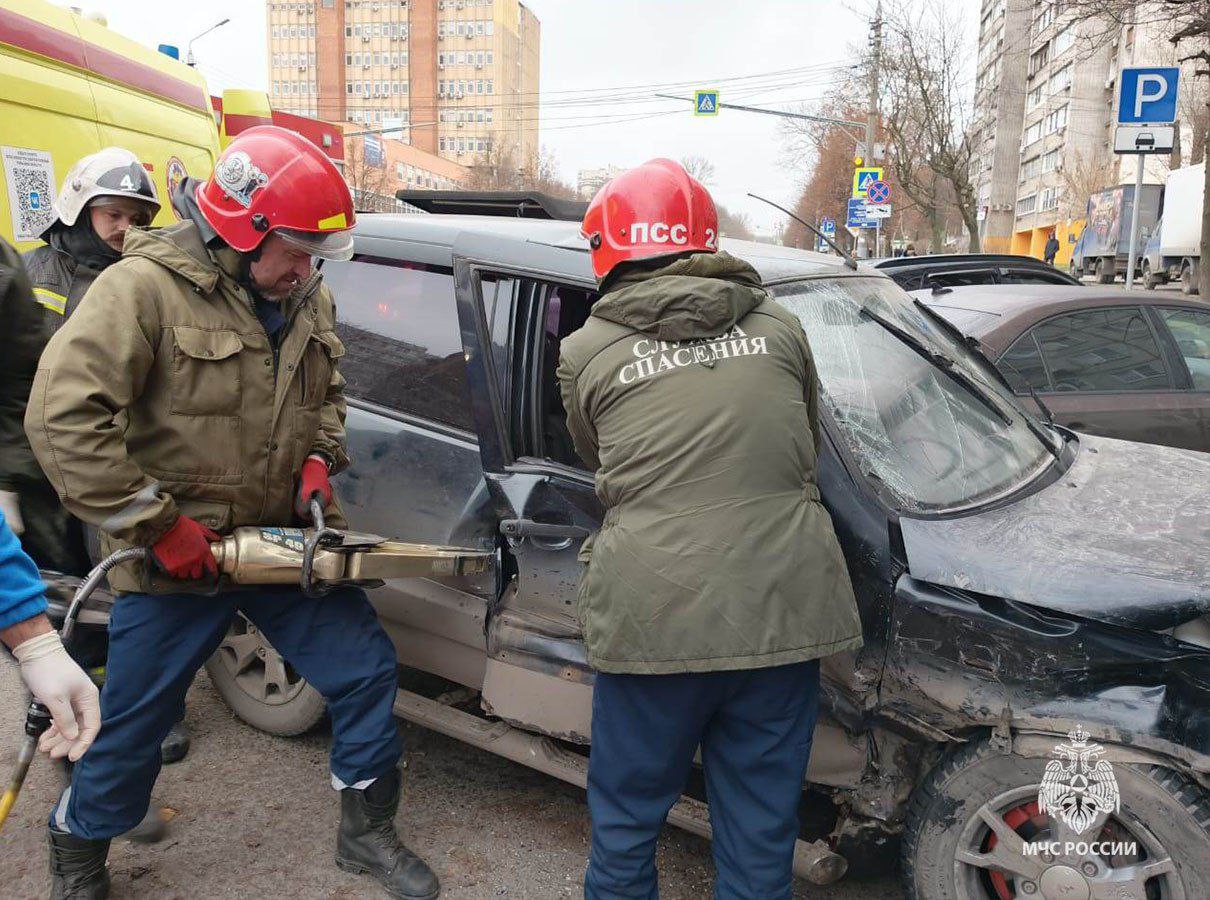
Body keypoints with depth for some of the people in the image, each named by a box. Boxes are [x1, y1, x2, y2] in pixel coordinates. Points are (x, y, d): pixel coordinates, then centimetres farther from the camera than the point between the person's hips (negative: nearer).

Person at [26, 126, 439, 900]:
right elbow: (63, 418, -24)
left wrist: (318, 460, -1)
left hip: (283, 538, 6)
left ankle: (368, 833, 28)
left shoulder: (308, 300, 3)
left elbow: (329, 394, 19)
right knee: (133, 724, 10)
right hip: (174, 560, -5)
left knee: (368, 669, 6)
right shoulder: (146, 288, -18)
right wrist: (159, 525, -22)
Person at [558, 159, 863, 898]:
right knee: (762, 831, 17)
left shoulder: (588, 351, 1)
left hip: (653, 615, -2)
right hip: (783, 609, 3)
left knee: (627, 817, 19)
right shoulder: (779, 326, 7)